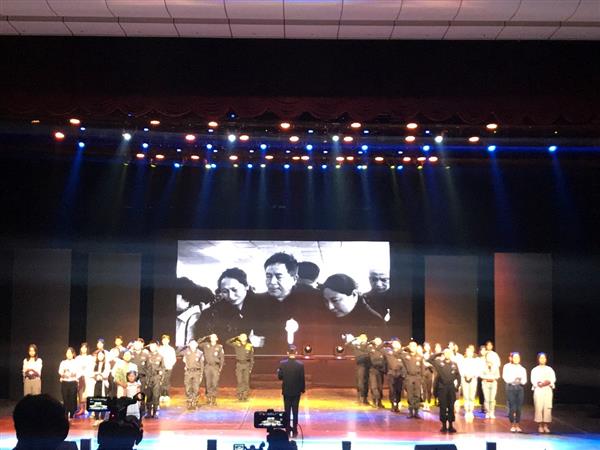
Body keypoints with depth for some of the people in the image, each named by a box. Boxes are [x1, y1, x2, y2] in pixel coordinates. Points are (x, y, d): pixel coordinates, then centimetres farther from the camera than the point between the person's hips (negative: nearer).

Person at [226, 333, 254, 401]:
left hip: (247, 365, 0)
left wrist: (251, 367, 0)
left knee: (246, 381, -2)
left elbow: (252, 358, 4)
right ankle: (240, 396, 6)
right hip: (239, 365, 0)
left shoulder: (250, 346, 1)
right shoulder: (237, 345, 1)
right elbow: (228, 342, -7)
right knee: (239, 381, -1)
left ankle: (245, 396, 4)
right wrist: (235, 338, -10)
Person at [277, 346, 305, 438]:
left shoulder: (282, 364, -12)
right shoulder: (300, 365, -13)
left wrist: (278, 371, 14)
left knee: (287, 411, 11)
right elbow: (302, 379, -9)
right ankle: (294, 431, 8)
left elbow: (279, 377, -6)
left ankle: (288, 429, 15)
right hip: (296, 391, -1)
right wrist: (303, 389, 4)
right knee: (295, 411, 6)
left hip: (286, 391, 1)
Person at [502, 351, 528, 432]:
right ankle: (512, 426, 3)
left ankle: (518, 426, 8)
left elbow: (524, 381, 5)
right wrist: (514, 379, -20)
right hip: (510, 387, -3)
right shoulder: (507, 367, 4)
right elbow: (505, 378, -6)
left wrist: (520, 380, -16)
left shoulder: (522, 368, 13)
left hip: (519, 387, 3)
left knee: (519, 408, 0)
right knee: (512, 408, -7)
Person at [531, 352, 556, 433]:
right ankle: (540, 426, -2)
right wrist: (539, 384, -20)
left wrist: (548, 382, -16)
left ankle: (546, 426, 1)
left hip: (548, 390, 2)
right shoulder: (535, 370, 8)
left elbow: (553, 379, 4)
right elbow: (533, 380, -3)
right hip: (538, 390, -2)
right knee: (539, 408, -8)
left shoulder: (550, 369, 14)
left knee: (548, 408, -5)